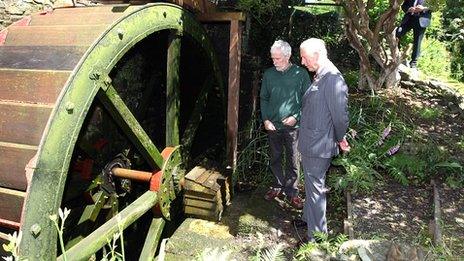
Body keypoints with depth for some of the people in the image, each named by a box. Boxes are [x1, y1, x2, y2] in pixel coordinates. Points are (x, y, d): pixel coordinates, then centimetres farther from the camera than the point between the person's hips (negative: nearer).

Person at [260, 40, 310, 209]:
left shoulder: (301, 74, -5)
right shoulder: (269, 74, 3)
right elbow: (263, 98, 9)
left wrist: (296, 117, -13)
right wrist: (265, 119, -2)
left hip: (292, 126, -3)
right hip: (272, 125, 3)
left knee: (293, 161, 4)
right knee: (275, 159, 14)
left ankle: (291, 192, 18)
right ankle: (278, 186, 32)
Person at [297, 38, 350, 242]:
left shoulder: (332, 79, -21)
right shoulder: (319, 77, 10)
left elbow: (340, 114, -19)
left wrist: (340, 139, -6)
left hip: (318, 147, -9)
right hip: (310, 144, 10)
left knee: (315, 189, 2)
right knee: (311, 185, 24)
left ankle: (317, 236, 16)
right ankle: (308, 219, 43)